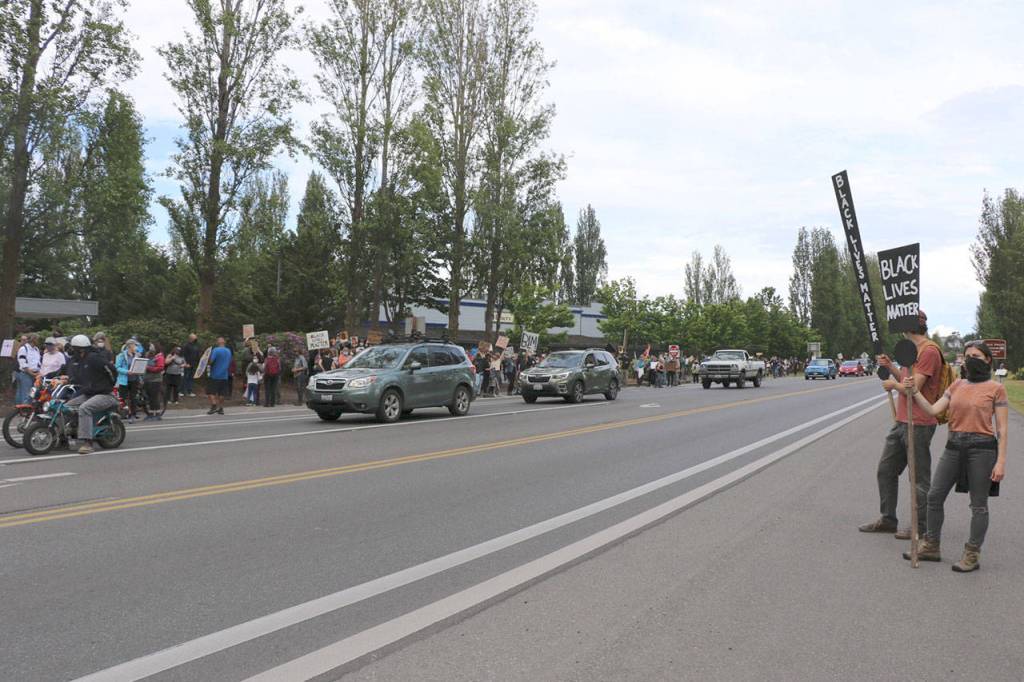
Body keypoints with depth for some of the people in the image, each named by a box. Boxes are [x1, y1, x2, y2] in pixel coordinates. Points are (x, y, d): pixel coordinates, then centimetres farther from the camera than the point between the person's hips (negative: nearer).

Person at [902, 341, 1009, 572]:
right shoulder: (957, 385, 11)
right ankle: (931, 547, 19)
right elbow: (933, 410, 6)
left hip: (981, 449, -5)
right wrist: (914, 392, -7)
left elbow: (1002, 429, -4)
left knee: (978, 504, 5)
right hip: (954, 447, 5)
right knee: (934, 496, 6)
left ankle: (972, 555, 16)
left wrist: (1001, 461, -9)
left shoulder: (996, 389, -3)